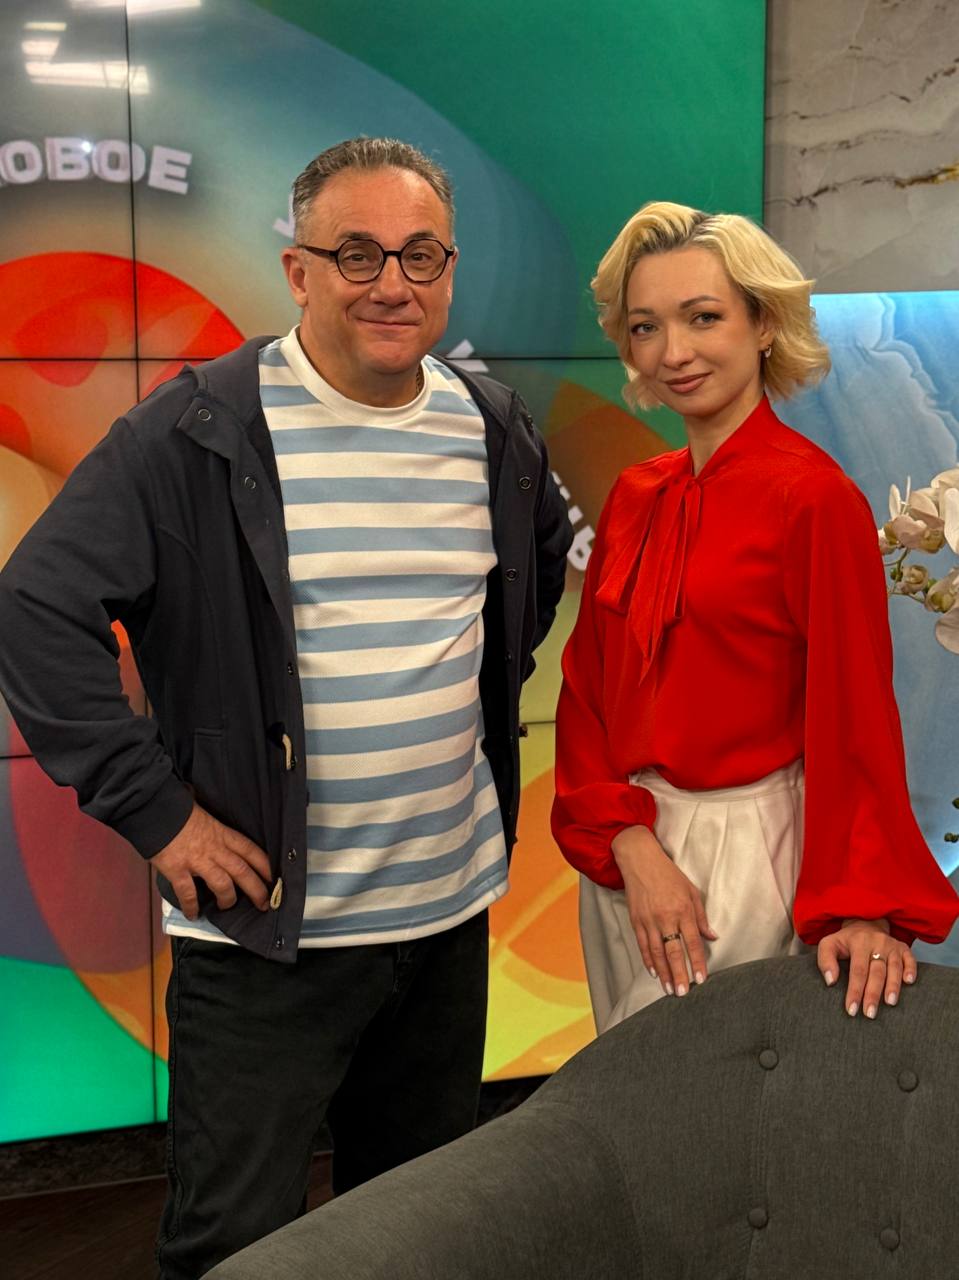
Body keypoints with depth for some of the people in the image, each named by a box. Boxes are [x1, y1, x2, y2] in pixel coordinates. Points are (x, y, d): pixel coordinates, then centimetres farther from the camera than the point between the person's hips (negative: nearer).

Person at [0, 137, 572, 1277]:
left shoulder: (496, 433, 5)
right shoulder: (198, 432, -13)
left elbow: (540, 574, 25)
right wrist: (156, 811, -16)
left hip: (451, 906, 5)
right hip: (266, 926, -5)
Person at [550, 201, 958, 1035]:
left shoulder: (816, 496, -15)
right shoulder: (634, 496, 4)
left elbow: (856, 718, -14)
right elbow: (586, 689, 3)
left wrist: (863, 910, -19)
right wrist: (632, 843, -10)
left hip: (749, 852, -6)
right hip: (621, 852, 6)